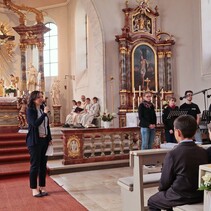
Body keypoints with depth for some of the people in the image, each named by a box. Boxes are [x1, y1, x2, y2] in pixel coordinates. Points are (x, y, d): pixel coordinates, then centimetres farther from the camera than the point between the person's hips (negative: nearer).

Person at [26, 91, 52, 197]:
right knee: (35, 165, 1)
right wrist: (44, 113, -21)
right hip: (35, 141, -6)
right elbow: (35, 123, -21)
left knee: (43, 164, 10)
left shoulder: (43, 109, 10)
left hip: (44, 140, 6)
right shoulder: (30, 110, -7)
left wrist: (50, 139, 10)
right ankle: (34, 189, 12)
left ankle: (42, 187, 20)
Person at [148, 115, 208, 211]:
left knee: (152, 201, 18)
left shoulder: (173, 154, -20)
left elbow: (165, 181, -12)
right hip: (200, 196, 6)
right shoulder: (203, 152, -3)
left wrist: (161, 189, 12)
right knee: (167, 192, 31)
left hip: (180, 197, -6)